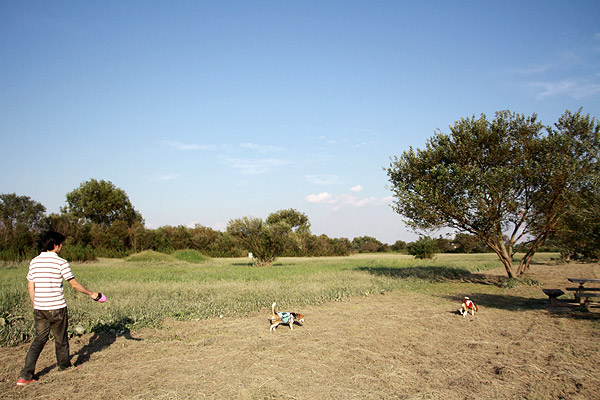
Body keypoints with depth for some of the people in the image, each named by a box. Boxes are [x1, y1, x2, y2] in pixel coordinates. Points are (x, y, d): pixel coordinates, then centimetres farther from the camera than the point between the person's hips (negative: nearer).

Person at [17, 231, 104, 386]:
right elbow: (74, 284, -8)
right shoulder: (61, 262, -12)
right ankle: (64, 366, 32)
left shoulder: (34, 262, 4)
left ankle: (25, 375, 5)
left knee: (39, 340, 12)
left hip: (39, 309, 5)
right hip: (57, 308, -5)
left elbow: (30, 287, 9)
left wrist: (35, 305, 19)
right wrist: (91, 293, 4)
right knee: (61, 339, 14)